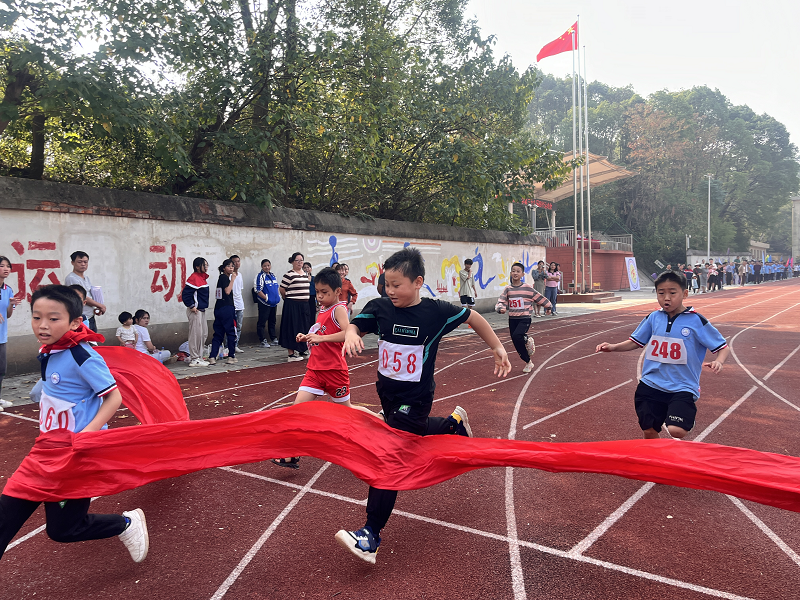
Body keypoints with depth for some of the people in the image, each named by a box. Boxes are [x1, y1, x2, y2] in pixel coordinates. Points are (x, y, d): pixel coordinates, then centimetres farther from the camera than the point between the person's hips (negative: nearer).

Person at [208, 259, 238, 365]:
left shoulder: (222, 277, 17)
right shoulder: (224, 277, -9)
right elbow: (227, 291, -19)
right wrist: (233, 279, -13)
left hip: (218, 308, 9)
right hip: (227, 308, -9)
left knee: (218, 334, 8)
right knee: (231, 332, 2)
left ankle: (212, 357, 3)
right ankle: (231, 356, 8)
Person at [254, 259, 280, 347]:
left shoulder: (273, 275, 13)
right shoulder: (260, 276, -9)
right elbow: (258, 290, -15)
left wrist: (278, 297, 10)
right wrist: (267, 298, -18)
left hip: (274, 303, 7)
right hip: (264, 303, -7)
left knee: (272, 321, 15)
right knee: (262, 322, -3)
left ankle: (274, 338, 24)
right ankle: (263, 340, 1)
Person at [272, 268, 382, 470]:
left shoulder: (339, 308, -12)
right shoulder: (322, 310, 13)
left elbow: (347, 333, -28)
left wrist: (320, 337, -31)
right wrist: (306, 337, 8)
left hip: (334, 370, -7)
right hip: (315, 369, 7)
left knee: (346, 409, 9)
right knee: (298, 406, -5)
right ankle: (292, 455, -2)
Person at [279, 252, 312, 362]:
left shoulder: (305, 274, 12)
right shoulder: (289, 275, -11)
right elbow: (281, 289, -8)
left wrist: (305, 299, 16)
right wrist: (287, 298, 6)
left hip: (304, 305, 7)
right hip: (292, 305, -7)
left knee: (304, 328, 13)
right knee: (292, 328, -4)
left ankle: (302, 350, 27)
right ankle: (291, 354, 0)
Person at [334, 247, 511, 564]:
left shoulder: (436, 311, -15)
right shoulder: (379, 307, -7)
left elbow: (472, 317, -1)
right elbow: (356, 324, -17)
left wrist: (498, 348, 3)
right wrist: (351, 334, -41)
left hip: (415, 399, -6)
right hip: (387, 392, 6)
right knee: (414, 433, 29)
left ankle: (371, 536, -5)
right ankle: (454, 423, 58)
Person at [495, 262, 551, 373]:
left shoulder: (527, 288, -5)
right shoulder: (507, 289, 1)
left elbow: (539, 298, 5)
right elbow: (501, 301, -7)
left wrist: (548, 306, 14)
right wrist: (501, 308, -28)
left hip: (524, 319, -4)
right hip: (512, 319, 4)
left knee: (516, 336, -30)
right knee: (518, 346, 7)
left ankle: (527, 340, 2)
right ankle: (528, 363, 27)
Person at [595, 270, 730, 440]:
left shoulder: (696, 321, -6)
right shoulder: (653, 318, 4)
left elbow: (723, 348, -3)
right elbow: (636, 342, 15)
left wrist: (718, 362, -24)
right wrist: (614, 347, -2)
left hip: (683, 387, -3)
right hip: (651, 385, 4)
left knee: (676, 431, -21)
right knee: (649, 432, 8)